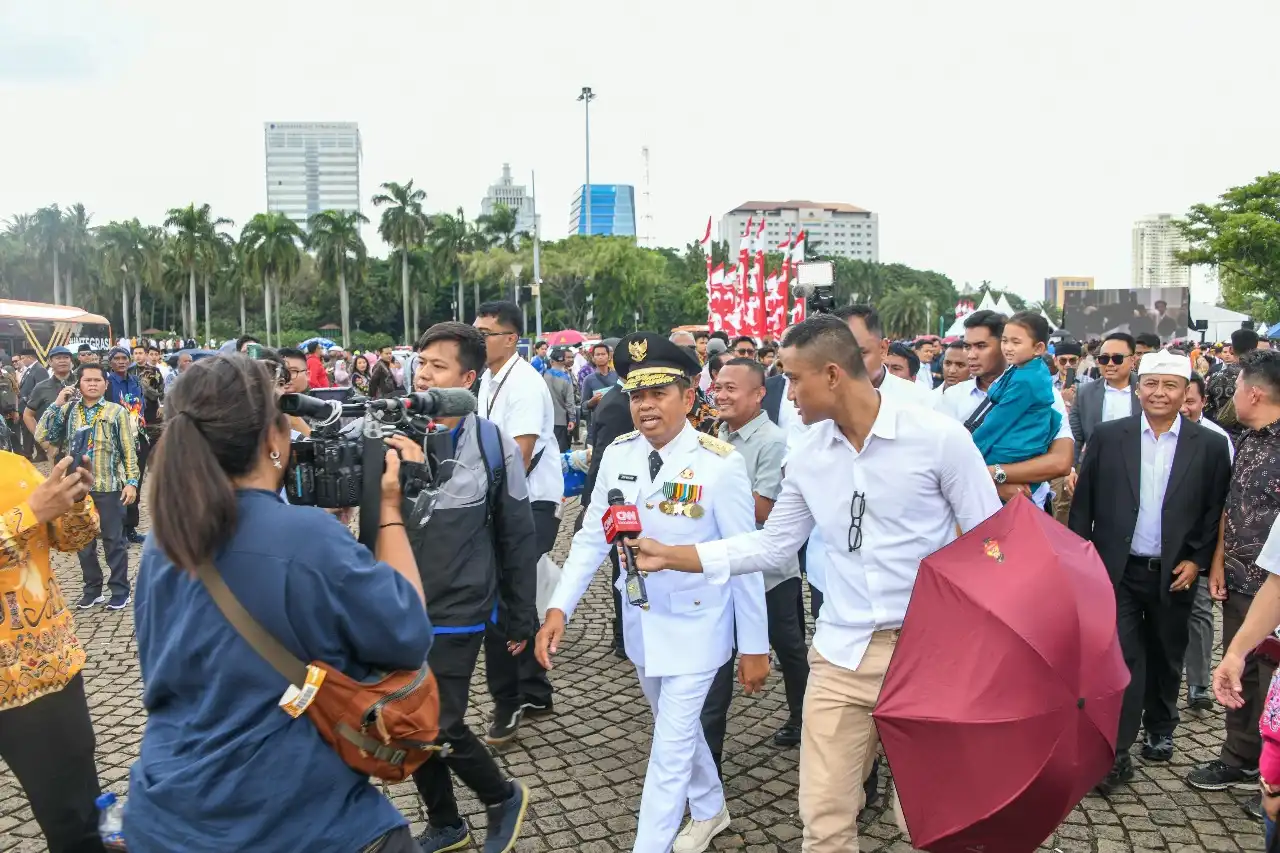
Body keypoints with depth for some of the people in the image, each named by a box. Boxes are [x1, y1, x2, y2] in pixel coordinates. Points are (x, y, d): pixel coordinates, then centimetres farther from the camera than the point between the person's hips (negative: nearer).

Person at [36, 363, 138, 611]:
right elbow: (41, 435, -2)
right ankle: (92, 589, 26)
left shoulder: (116, 411, -3)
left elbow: (129, 449, -4)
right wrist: (56, 404, -6)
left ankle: (120, 590, 15)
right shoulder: (68, 410, 7)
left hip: (109, 486, -4)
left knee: (113, 541, 4)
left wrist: (132, 481, -10)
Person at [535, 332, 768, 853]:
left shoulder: (720, 462, -21)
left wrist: (755, 647, -10)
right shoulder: (617, 454, -7)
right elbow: (592, 537, -2)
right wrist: (559, 608, -13)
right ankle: (709, 810, 51)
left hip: (695, 628, -6)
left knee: (670, 749, -1)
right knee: (676, 727, 25)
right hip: (641, 624, 6)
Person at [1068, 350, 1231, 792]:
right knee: (1122, 658, -4)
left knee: (1165, 658, 17)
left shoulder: (1209, 445, -1)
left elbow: (1216, 511, 2)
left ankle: (1160, 729, 40)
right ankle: (1117, 753, 2)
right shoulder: (1107, 436, -1)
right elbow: (1083, 503, 0)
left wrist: (1197, 561, -5)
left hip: (1174, 574, 1)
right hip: (1118, 570, -1)